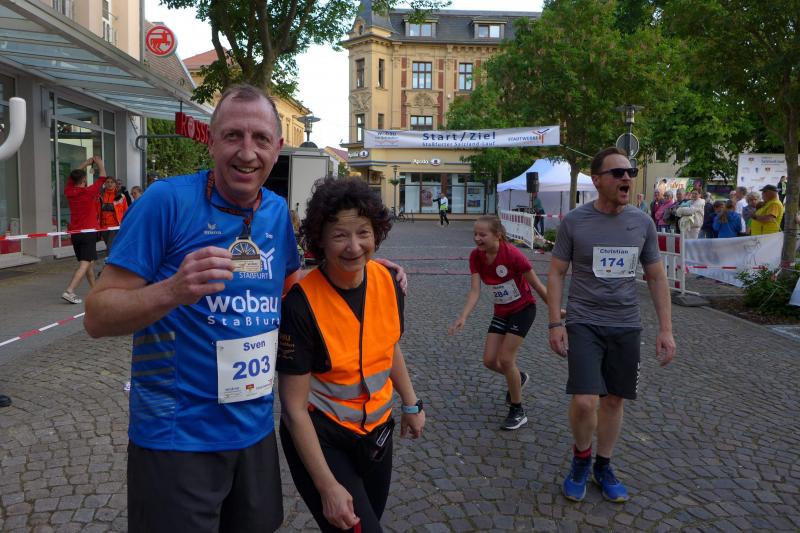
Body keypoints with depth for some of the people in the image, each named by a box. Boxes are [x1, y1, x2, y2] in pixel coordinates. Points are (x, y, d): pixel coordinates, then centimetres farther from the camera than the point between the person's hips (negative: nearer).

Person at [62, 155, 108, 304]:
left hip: (74, 233, 7)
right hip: (88, 232, -7)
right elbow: (102, 176, 0)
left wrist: (87, 162, 27)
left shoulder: (69, 192, 4)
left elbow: (73, 175, 22)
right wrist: (99, 163, 14)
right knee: (85, 263, -9)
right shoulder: (89, 192, -11)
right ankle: (69, 291, -22)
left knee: (89, 262, 18)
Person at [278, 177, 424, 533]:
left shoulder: (387, 281, -11)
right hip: (319, 436, -6)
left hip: (376, 429, 6)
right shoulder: (301, 304, -27)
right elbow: (294, 408, -21)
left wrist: (411, 404, 13)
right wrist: (328, 486, -20)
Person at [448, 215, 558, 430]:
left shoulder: (512, 255, -27)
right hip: (501, 311, 6)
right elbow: (475, 291, -16)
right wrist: (463, 317, -30)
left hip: (523, 309, -6)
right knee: (489, 360, 2)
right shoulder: (476, 256, -12)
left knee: (506, 359, -10)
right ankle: (519, 378, 37)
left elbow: (537, 285, -16)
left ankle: (518, 412, 10)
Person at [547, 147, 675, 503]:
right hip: (584, 323, -3)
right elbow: (556, 273, -1)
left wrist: (666, 329, 4)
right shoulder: (574, 221, -6)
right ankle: (581, 457, 18)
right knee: (585, 401, -13)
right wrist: (555, 323, -7)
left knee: (614, 399, 11)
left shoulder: (642, 223, 2)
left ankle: (603, 466, 33)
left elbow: (657, 278, 9)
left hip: (626, 326, 3)